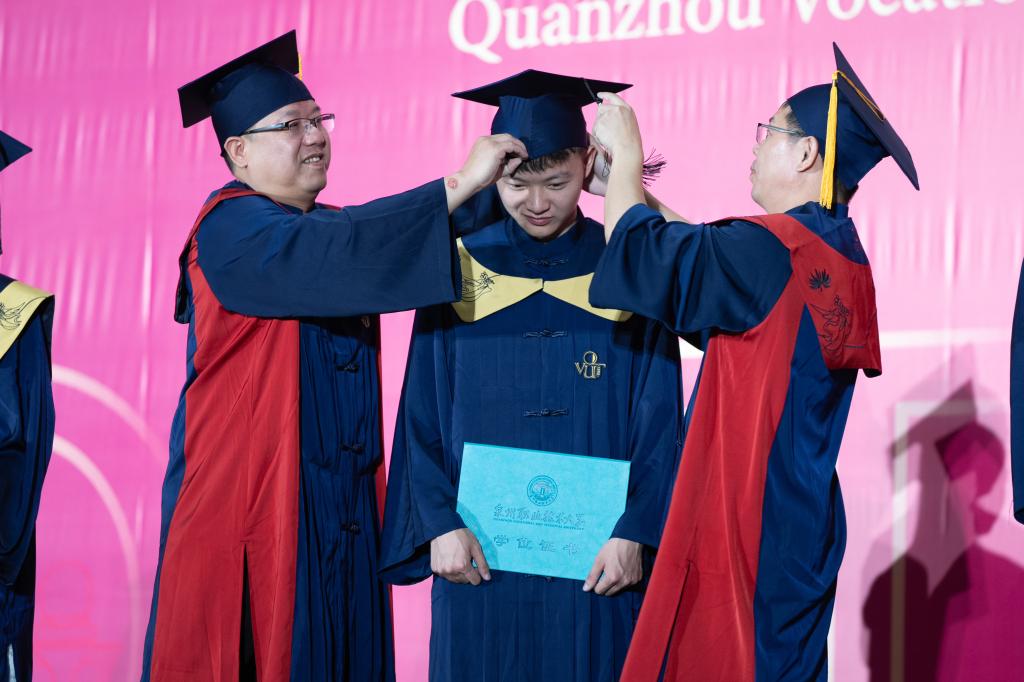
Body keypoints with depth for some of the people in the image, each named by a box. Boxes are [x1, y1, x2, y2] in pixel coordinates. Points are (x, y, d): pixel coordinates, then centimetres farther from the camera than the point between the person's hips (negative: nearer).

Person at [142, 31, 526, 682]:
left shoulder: (333, 229, 17)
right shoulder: (232, 228, -10)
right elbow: (334, 251, -26)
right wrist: (460, 182, -26)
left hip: (343, 511, 7)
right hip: (249, 501, -7)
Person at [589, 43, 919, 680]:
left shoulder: (772, 250, -19)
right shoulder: (841, 254, 8)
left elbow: (640, 250, -15)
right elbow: (704, 251, 20)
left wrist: (626, 154, 1)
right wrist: (625, 181, 24)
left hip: (748, 527, -9)